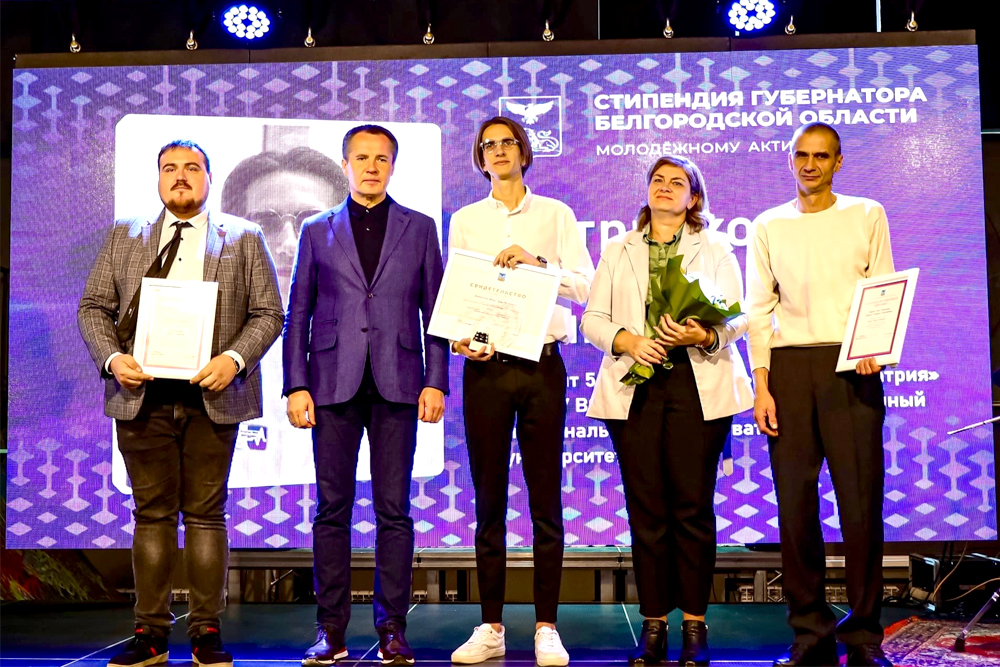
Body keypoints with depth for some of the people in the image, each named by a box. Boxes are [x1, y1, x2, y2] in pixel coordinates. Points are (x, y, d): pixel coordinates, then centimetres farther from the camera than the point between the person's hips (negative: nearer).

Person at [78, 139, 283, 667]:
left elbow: (268, 313, 4)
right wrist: (112, 359, -7)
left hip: (212, 396, -1)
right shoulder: (124, 237, 15)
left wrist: (233, 359, -12)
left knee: (206, 514, 2)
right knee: (152, 514, 5)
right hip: (142, 395, 2)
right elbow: (93, 307, 11)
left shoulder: (244, 238, 9)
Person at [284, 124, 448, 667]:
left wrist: (435, 382, -1)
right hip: (333, 385, 1)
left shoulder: (420, 228, 11)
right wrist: (295, 386, 0)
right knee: (332, 509, 3)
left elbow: (435, 310, 8)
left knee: (394, 510, 1)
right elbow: (297, 314, 9)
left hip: (396, 386, 0)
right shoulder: (317, 231, 12)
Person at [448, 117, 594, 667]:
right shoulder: (465, 220, 15)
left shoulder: (555, 214, 10)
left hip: (542, 365, -1)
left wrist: (537, 262, -14)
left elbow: (584, 284, 0)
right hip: (484, 367, 1)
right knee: (488, 500, 4)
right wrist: (458, 338, -7)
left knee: (546, 501, 0)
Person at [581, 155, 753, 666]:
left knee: (693, 506, -3)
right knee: (645, 509, 0)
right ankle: (653, 624, 8)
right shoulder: (617, 251, 18)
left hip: (698, 385, -1)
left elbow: (737, 318, 3)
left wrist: (704, 335, -17)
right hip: (634, 386, 2)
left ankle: (695, 625, 7)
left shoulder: (716, 250, 13)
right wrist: (629, 341, -10)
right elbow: (593, 319, 9)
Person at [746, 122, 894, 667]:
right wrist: (761, 384, -1)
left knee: (861, 499, -5)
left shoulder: (867, 215, 13)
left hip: (851, 365, -1)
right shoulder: (768, 227, 14)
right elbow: (758, 310, 10)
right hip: (788, 365, 1)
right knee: (795, 502, 0)